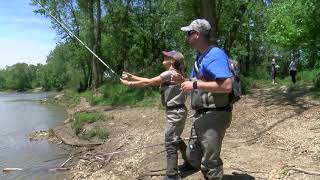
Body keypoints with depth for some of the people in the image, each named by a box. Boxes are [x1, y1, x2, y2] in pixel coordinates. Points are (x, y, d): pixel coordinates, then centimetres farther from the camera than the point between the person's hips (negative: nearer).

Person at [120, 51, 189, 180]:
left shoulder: (171, 73, -16)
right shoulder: (172, 73, 14)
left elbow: (148, 83, -14)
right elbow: (150, 80, 12)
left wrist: (129, 83, -6)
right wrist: (132, 76, 10)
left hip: (176, 112, -10)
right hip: (176, 112, 10)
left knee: (170, 143, -5)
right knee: (175, 139, 23)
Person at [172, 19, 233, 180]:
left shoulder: (215, 55, -18)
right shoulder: (200, 57, 13)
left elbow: (226, 86, -29)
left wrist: (194, 85, -24)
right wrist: (183, 81, 6)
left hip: (214, 116, -10)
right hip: (200, 115, 10)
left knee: (209, 162, 4)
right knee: (192, 155, 20)